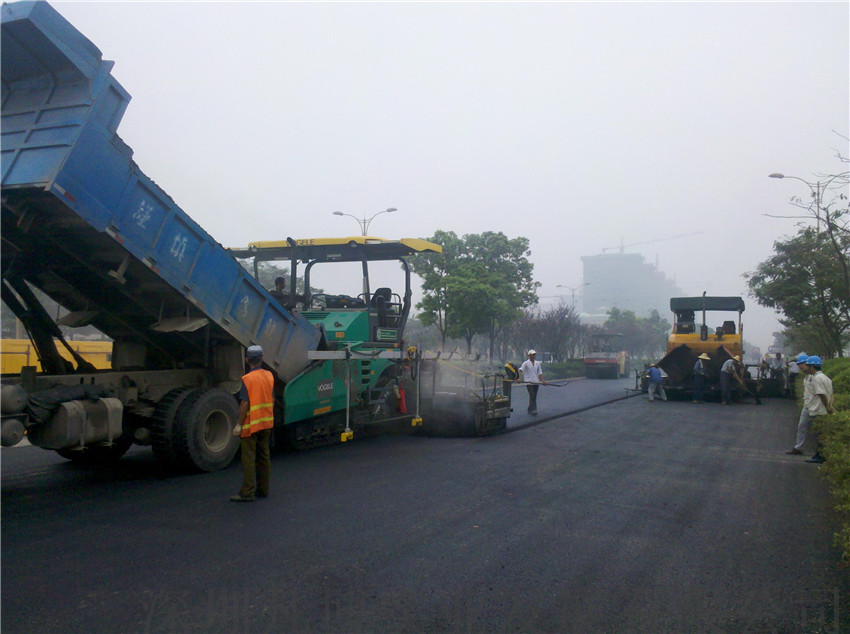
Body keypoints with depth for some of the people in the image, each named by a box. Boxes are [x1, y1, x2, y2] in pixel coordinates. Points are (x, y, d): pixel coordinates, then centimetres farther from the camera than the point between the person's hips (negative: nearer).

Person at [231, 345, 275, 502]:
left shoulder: (248, 379, -15)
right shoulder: (269, 376, 4)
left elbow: (245, 403, -19)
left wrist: (239, 425, -14)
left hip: (251, 424, -6)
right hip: (267, 423, 6)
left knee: (249, 459, -2)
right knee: (264, 456, 14)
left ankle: (247, 493, 0)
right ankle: (263, 489, 20)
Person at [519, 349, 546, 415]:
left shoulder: (537, 363, 13)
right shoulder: (526, 363, -3)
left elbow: (540, 372, 16)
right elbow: (521, 370, -16)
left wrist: (542, 380, 3)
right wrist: (519, 378, -31)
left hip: (536, 382, 5)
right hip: (529, 382, -5)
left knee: (534, 397, 8)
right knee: (532, 396, -16)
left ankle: (530, 410, 20)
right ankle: (533, 410, -21)